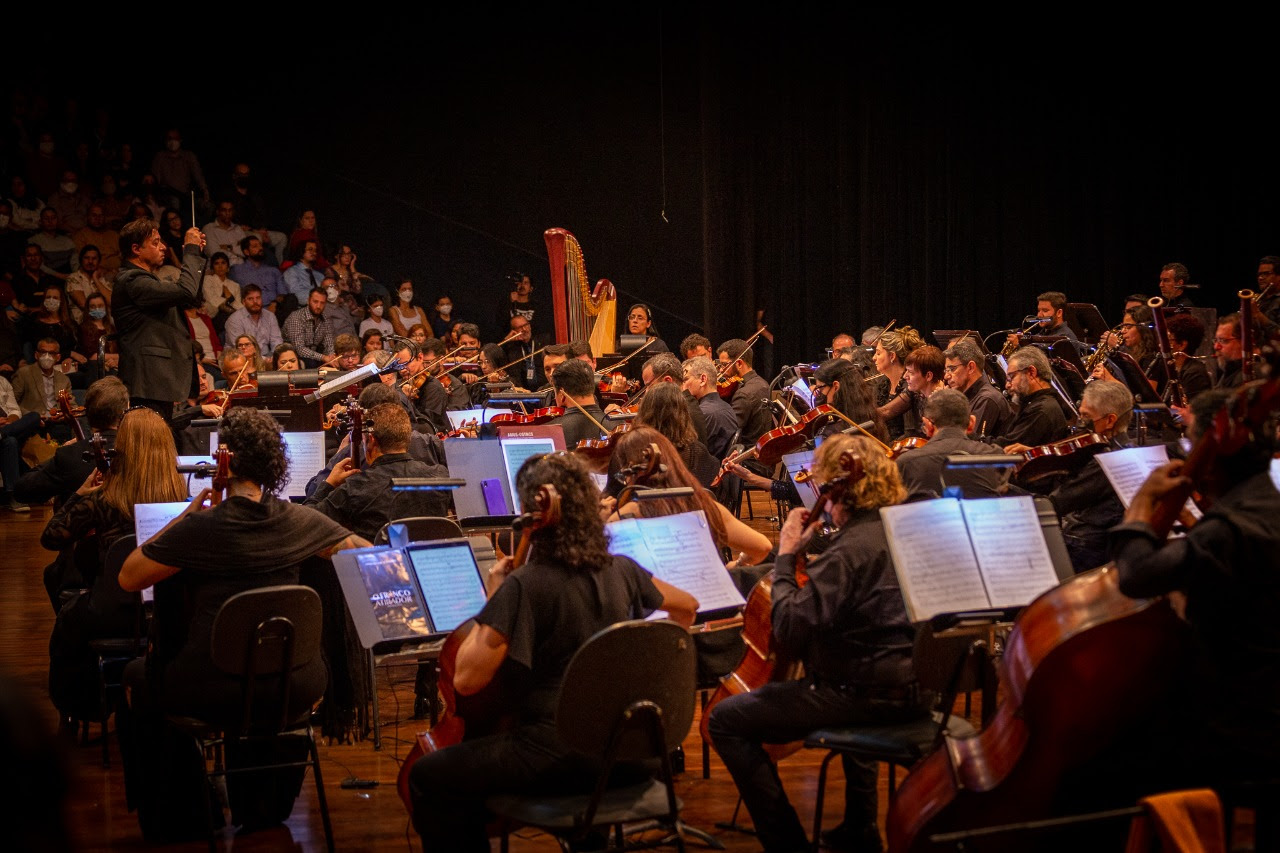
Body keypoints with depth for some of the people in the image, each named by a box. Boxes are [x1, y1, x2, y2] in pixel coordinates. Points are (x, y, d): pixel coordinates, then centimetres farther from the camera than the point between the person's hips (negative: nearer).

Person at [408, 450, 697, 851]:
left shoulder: (524, 586, -17)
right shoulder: (620, 571, 3)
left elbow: (467, 679, -18)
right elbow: (687, 606, 20)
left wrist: (494, 600, -9)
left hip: (557, 755, -7)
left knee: (428, 777, 5)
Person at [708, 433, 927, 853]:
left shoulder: (851, 549, -21)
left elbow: (790, 629, -24)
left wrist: (786, 556, -13)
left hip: (869, 695, -9)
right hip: (917, 688, 9)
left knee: (727, 720, -3)